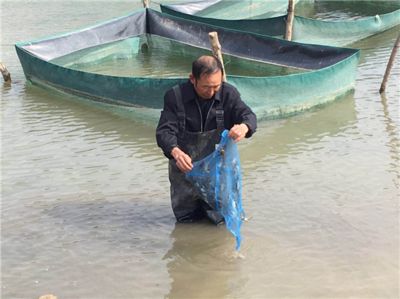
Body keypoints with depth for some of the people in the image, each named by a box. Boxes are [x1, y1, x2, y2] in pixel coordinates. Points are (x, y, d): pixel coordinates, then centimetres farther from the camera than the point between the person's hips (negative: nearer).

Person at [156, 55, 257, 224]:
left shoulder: (228, 93, -9)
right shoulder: (175, 96, -14)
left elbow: (249, 116, -18)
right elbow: (164, 132, -19)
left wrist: (244, 127, -45)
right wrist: (176, 152, -42)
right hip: (186, 167, 0)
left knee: (222, 218, 3)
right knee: (185, 219, 9)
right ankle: (194, 203, 44)